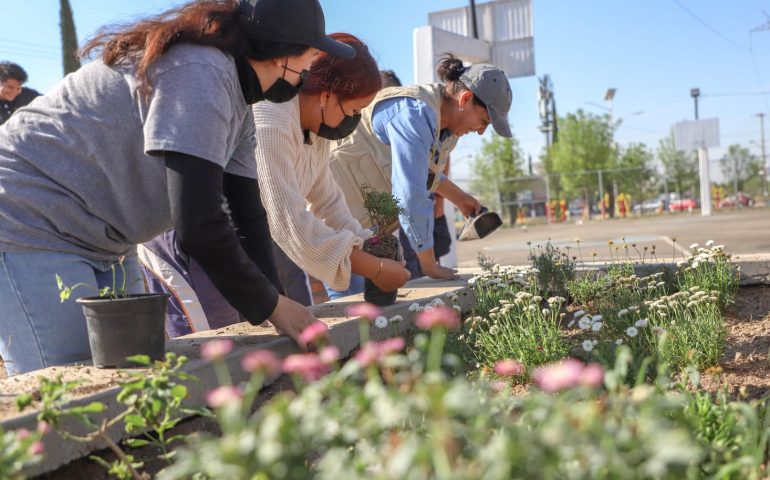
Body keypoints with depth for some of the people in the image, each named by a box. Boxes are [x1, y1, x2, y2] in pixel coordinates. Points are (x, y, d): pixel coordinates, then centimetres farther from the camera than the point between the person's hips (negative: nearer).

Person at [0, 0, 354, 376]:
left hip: (97, 242, 10)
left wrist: (275, 301, -4)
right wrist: (271, 306, -18)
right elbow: (197, 226, -30)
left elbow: (248, 217, 6)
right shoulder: (200, 71, -24)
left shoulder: (238, 109, 8)